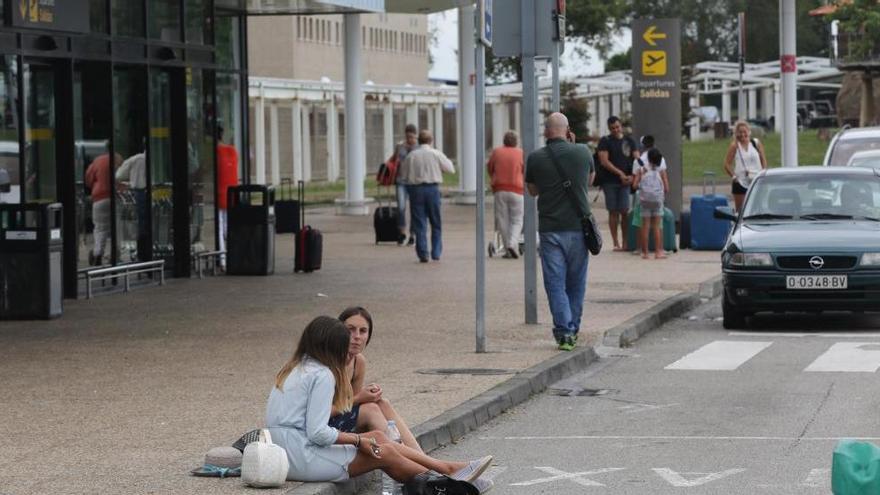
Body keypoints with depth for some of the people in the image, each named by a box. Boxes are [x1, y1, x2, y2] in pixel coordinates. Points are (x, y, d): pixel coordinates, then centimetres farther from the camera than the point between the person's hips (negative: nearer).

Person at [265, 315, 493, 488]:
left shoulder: (292, 369, 14)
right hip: (302, 458, -9)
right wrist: (359, 440, -6)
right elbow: (318, 433, -20)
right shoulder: (322, 375, -14)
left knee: (378, 437, 12)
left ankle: (446, 467, 14)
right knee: (385, 453, 1)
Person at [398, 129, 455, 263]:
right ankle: (436, 253, 11)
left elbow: (402, 174, 4)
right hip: (432, 188, 0)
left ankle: (423, 253, 0)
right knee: (436, 224, 11)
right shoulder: (436, 154, -3)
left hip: (415, 188, 1)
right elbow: (451, 169, 4)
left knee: (419, 224, 4)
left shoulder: (411, 155, 0)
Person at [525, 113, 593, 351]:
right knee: (576, 282, 13)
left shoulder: (535, 158, -5)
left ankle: (564, 332, -9)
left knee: (555, 283, 1)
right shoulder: (582, 153, -3)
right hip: (578, 226, 1)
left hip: (550, 228, -1)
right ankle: (573, 330, 19)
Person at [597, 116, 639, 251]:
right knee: (613, 212, 1)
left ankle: (625, 242, 2)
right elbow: (604, 161, -7)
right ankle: (616, 243, 4)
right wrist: (620, 173, -13)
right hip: (610, 182, -2)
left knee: (625, 211, -3)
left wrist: (632, 176, -8)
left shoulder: (629, 141, 12)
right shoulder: (605, 141, 2)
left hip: (626, 181, 2)